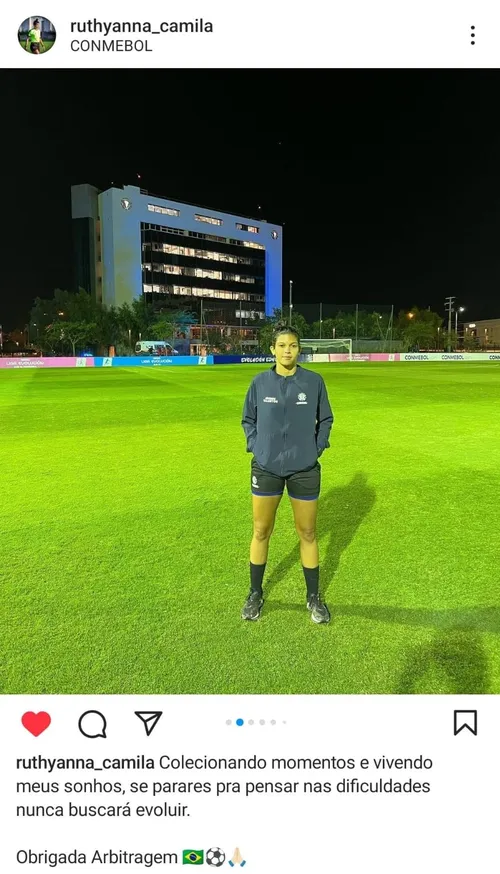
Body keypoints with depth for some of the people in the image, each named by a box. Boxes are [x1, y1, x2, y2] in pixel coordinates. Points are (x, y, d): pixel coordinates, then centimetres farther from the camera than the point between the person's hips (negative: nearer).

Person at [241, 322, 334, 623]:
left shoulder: (314, 381, -5)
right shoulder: (260, 382, -3)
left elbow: (326, 419, 8)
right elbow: (248, 419, 10)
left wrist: (317, 449, -1)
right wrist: (255, 447, -1)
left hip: (305, 469, 0)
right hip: (266, 468, 1)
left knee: (307, 533, 10)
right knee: (261, 532, 10)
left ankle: (314, 597, 28)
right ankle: (256, 594, 29)